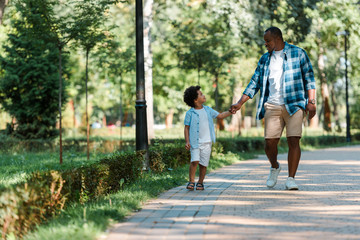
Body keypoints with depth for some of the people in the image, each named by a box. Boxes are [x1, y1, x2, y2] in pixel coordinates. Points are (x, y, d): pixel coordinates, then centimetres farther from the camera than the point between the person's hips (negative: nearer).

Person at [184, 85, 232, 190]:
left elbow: (220, 116, 16)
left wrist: (231, 112, 4)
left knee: (203, 164, 3)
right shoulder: (190, 113, -3)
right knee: (195, 161, -16)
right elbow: (186, 128, -1)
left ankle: (200, 182, 16)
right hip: (195, 142, -3)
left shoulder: (208, 110, 9)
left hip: (206, 142, 3)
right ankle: (191, 181, -3)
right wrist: (187, 141, -9)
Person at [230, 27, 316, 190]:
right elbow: (255, 83, 16)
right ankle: (274, 167, 24)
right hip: (272, 106, 3)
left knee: (293, 141, -11)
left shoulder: (298, 54, 6)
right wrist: (239, 103, 8)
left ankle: (291, 179, -6)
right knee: (270, 142, -5)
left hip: (294, 104, -3)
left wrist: (311, 101, -6)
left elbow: (309, 78, 4)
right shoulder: (265, 60, 17)